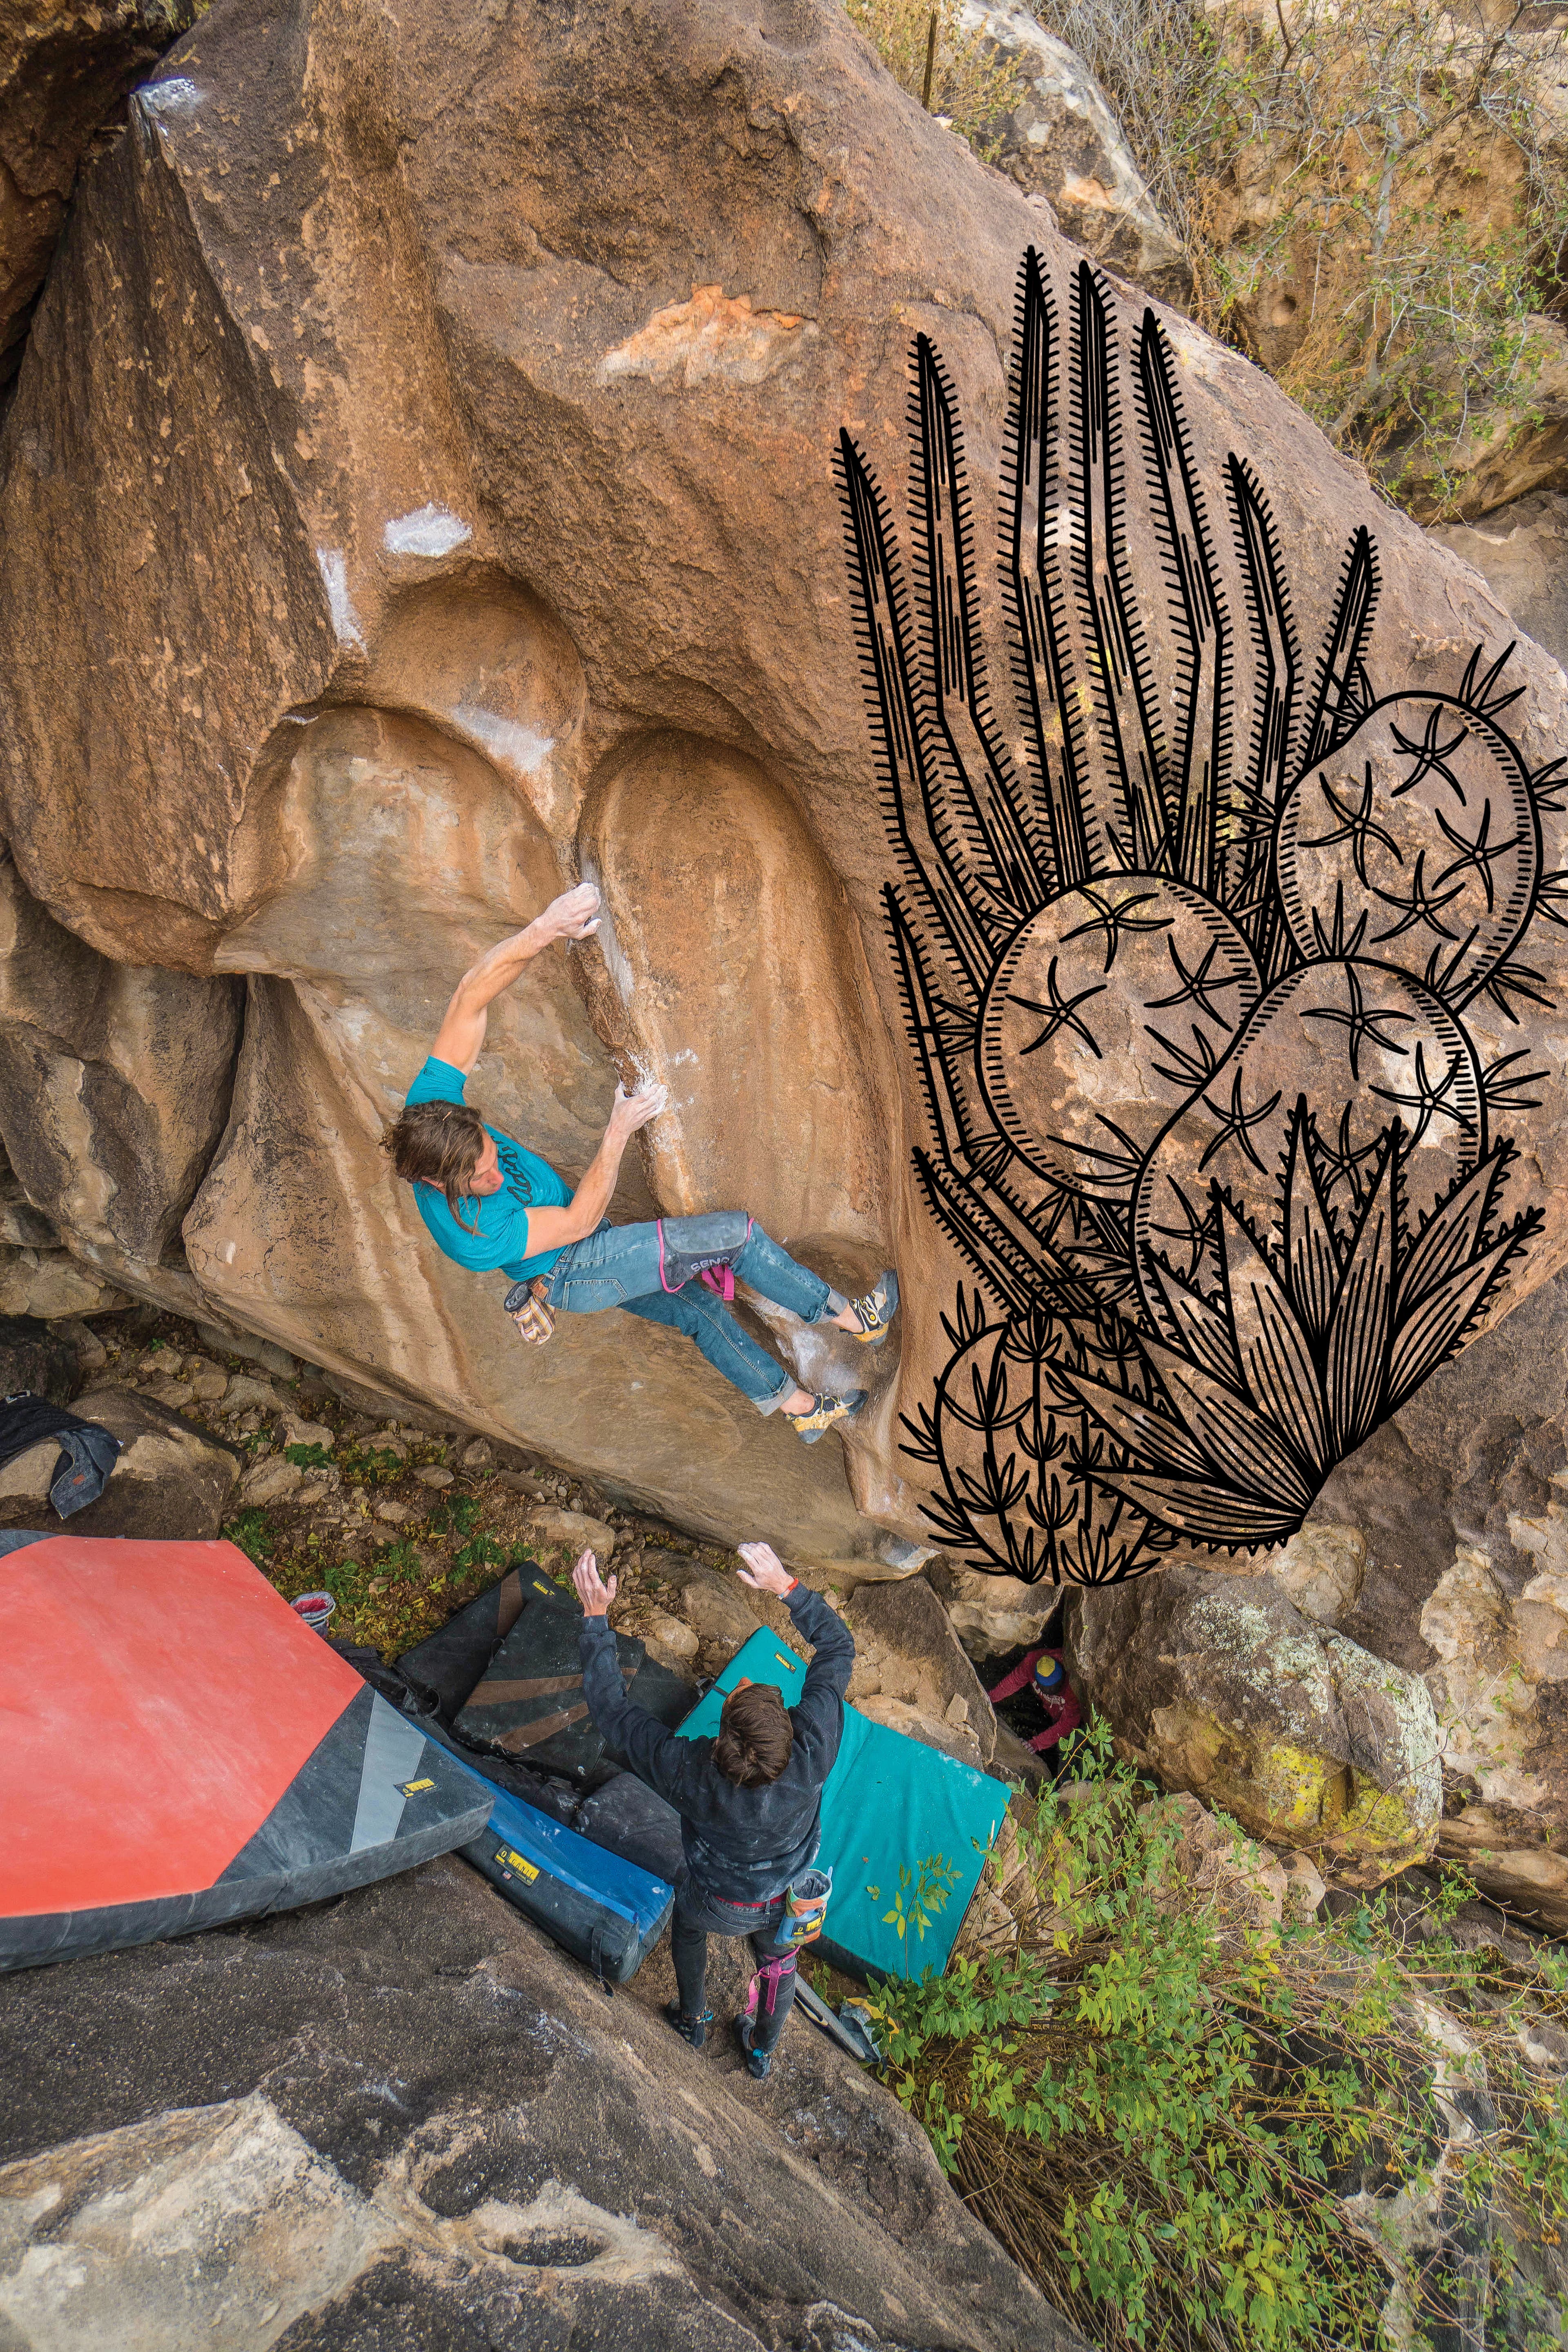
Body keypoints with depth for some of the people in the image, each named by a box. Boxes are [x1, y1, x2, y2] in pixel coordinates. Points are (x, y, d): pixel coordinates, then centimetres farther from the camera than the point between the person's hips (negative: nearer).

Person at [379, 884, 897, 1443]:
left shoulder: (431, 1106, -26)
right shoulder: (474, 1237, -39)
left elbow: (471, 998, -29)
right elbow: (579, 1220, -25)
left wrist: (543, 929, -42)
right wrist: (619, 1131, -23)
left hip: (586, 1253, 8)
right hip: (573, 1276, -8)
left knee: (700, 1310, 15)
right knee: (734, 1230, -11)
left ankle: (799, 1408, 32)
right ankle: (852, 1318, 6)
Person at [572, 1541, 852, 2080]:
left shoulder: (689, 1776, -44)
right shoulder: (812, 1758, -41)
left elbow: (609, 1705, -32)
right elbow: (838, 1647, -29)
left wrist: (595, 1616, -29)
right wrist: (787, 1587, -31)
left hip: (718, 1903, -1)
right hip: (786, 1902, 1)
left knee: (688, 1928, 35)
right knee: (777, 1962, 34)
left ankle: (693, 2021, 60)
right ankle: (762, 2053, 61)